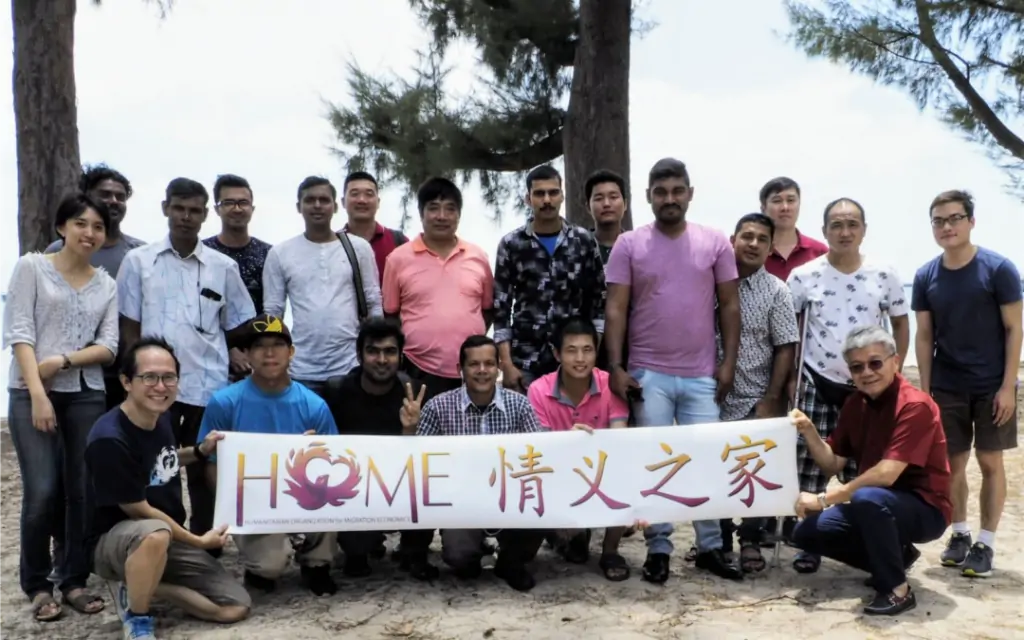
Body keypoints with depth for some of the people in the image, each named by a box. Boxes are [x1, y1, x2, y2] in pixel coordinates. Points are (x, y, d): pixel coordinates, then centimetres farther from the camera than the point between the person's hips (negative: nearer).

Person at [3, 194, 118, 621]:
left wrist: (62, 361, -13)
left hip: (86, 395, 3)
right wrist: (38, 394, -15)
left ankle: (74, 579, 18)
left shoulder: (106, 285, 11)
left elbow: (108, 347, 4)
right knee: (42, 491, -9)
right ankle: (37, 585, 9)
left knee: (83, 490, 3)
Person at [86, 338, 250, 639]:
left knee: (236, 607, -2)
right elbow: (139, 511, -20)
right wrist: (198, 540, -11)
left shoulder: (162, 416, -3)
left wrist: (200, 451, 2)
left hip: (169, 539, 8)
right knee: (155, 534, -44)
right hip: (115, 539, -7)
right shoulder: (109, 439, -26)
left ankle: (138, 585, 8)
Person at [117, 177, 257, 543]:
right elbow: (129, 328, 4)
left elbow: (237, 329, 11)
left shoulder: (224, 267, 6)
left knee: (205, 476, 9)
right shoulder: (138, 261, 4)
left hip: (209, 389, 1)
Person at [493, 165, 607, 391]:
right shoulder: (511, 244, 2)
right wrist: (507, 364, -6)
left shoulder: (585, 241, 5)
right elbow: (501, 308, 1)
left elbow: (599, 301, 7)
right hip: (525, 364, -1)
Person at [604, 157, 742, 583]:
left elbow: (729, 305, 5)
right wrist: (616, 367, -9)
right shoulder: (629, 245, 0)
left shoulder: (715, 242, 3)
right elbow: (616, 309, -2)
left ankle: (710, 547, 19)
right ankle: (658, 549, 17)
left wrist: (729, 362, -1)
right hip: (649, 373, -1)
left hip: (702, 375, 1)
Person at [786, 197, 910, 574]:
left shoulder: (884, 275, -1)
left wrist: (895, 371, 1)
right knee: (811, 462, 0)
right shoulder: (804, 276, -4)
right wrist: (790, 377, 0)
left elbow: (900, 323, 9)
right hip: (817, 384, -1)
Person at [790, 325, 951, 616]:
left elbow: (887, 473, -30)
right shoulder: (855, 404, 3)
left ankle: (897, 589, -17)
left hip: (924, 509, -8)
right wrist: (809, 431, -14)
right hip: (875, 506, 8)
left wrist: (824, 498, -27)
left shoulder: (915, 405, -21)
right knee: (808, 532, -3)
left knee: (868, 498, -37)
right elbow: (832, 465, 5)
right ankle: (894, 556, 14)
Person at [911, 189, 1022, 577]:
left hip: (992, 387, -3)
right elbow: (924, 337, 4)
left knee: (990, 462, 4)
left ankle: (986, 543, 13)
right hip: (946, 388, 3)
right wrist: (924, 390, 0)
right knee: (953, 464, 8)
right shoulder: (925, 277, 0)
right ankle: (959, 534, 24)